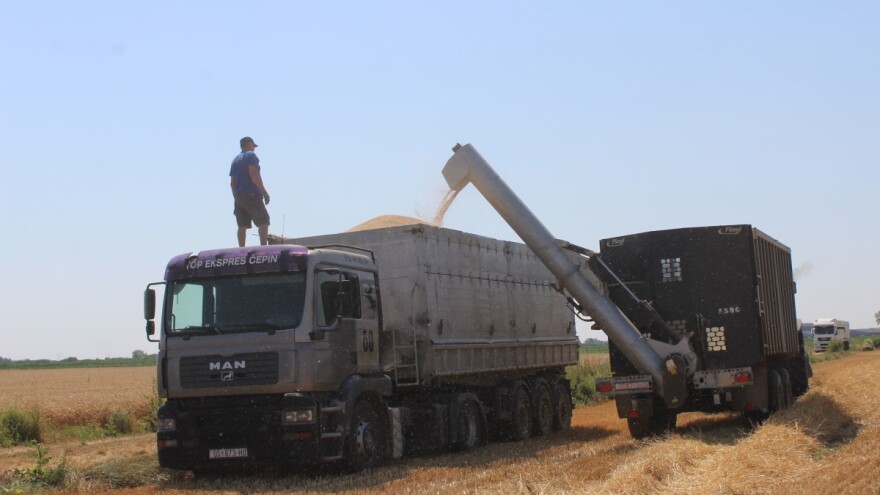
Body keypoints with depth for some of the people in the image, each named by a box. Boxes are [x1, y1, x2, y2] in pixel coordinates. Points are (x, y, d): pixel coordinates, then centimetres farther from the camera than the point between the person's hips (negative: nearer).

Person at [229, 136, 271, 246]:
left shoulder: (235, 160, 20)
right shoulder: (251, 155, -3)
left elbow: (232, 182, 19)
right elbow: (253, 174, -17)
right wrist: (264, 192, -17)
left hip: (239, 196, 7)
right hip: (252, 195, -7)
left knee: (242, 225, 4)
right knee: (263, 221, -7)